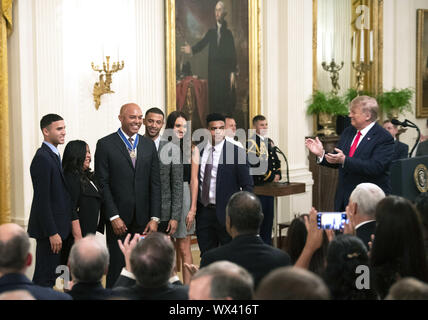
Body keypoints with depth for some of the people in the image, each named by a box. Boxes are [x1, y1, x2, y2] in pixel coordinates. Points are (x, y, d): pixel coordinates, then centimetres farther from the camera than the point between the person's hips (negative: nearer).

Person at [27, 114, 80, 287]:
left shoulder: (54, 155, 14)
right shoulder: (42, 158, -16)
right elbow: (42, 200, -20)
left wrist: (73, 221, 12)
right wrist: (52, 233, -21)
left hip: (61, 227, 9)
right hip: (50, 229, -9)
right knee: (45, 279, -3)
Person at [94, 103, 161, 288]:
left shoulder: (149, 145, 10)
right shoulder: (106, 144, -2)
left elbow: (155, 183, 7)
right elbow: (102, 183, -5)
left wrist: (154, 218, 0)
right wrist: (113, 216, -12)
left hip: (143, 219, 3)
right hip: (118, 218, -3)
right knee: (117, 266, 2)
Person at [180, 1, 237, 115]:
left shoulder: (228, 33, 4)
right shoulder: (211, 32, 13)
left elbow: (233, 53, -1)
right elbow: (202, 44, 2)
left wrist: (233, 72, -9)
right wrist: (192, 50, -19)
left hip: (225, 71, -2)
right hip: (213, 71, 3)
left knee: (226, 99, -6)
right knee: (214, 98, 1)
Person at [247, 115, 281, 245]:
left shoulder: (269, 142, 17)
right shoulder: (251, 142, -10)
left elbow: (276, 160, 22)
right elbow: (256, 164, -19)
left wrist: (277, 174, 3)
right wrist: (271, 177, -15)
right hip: (258, 186, -8)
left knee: (269, 217, 11)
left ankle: (267, 243, 19)